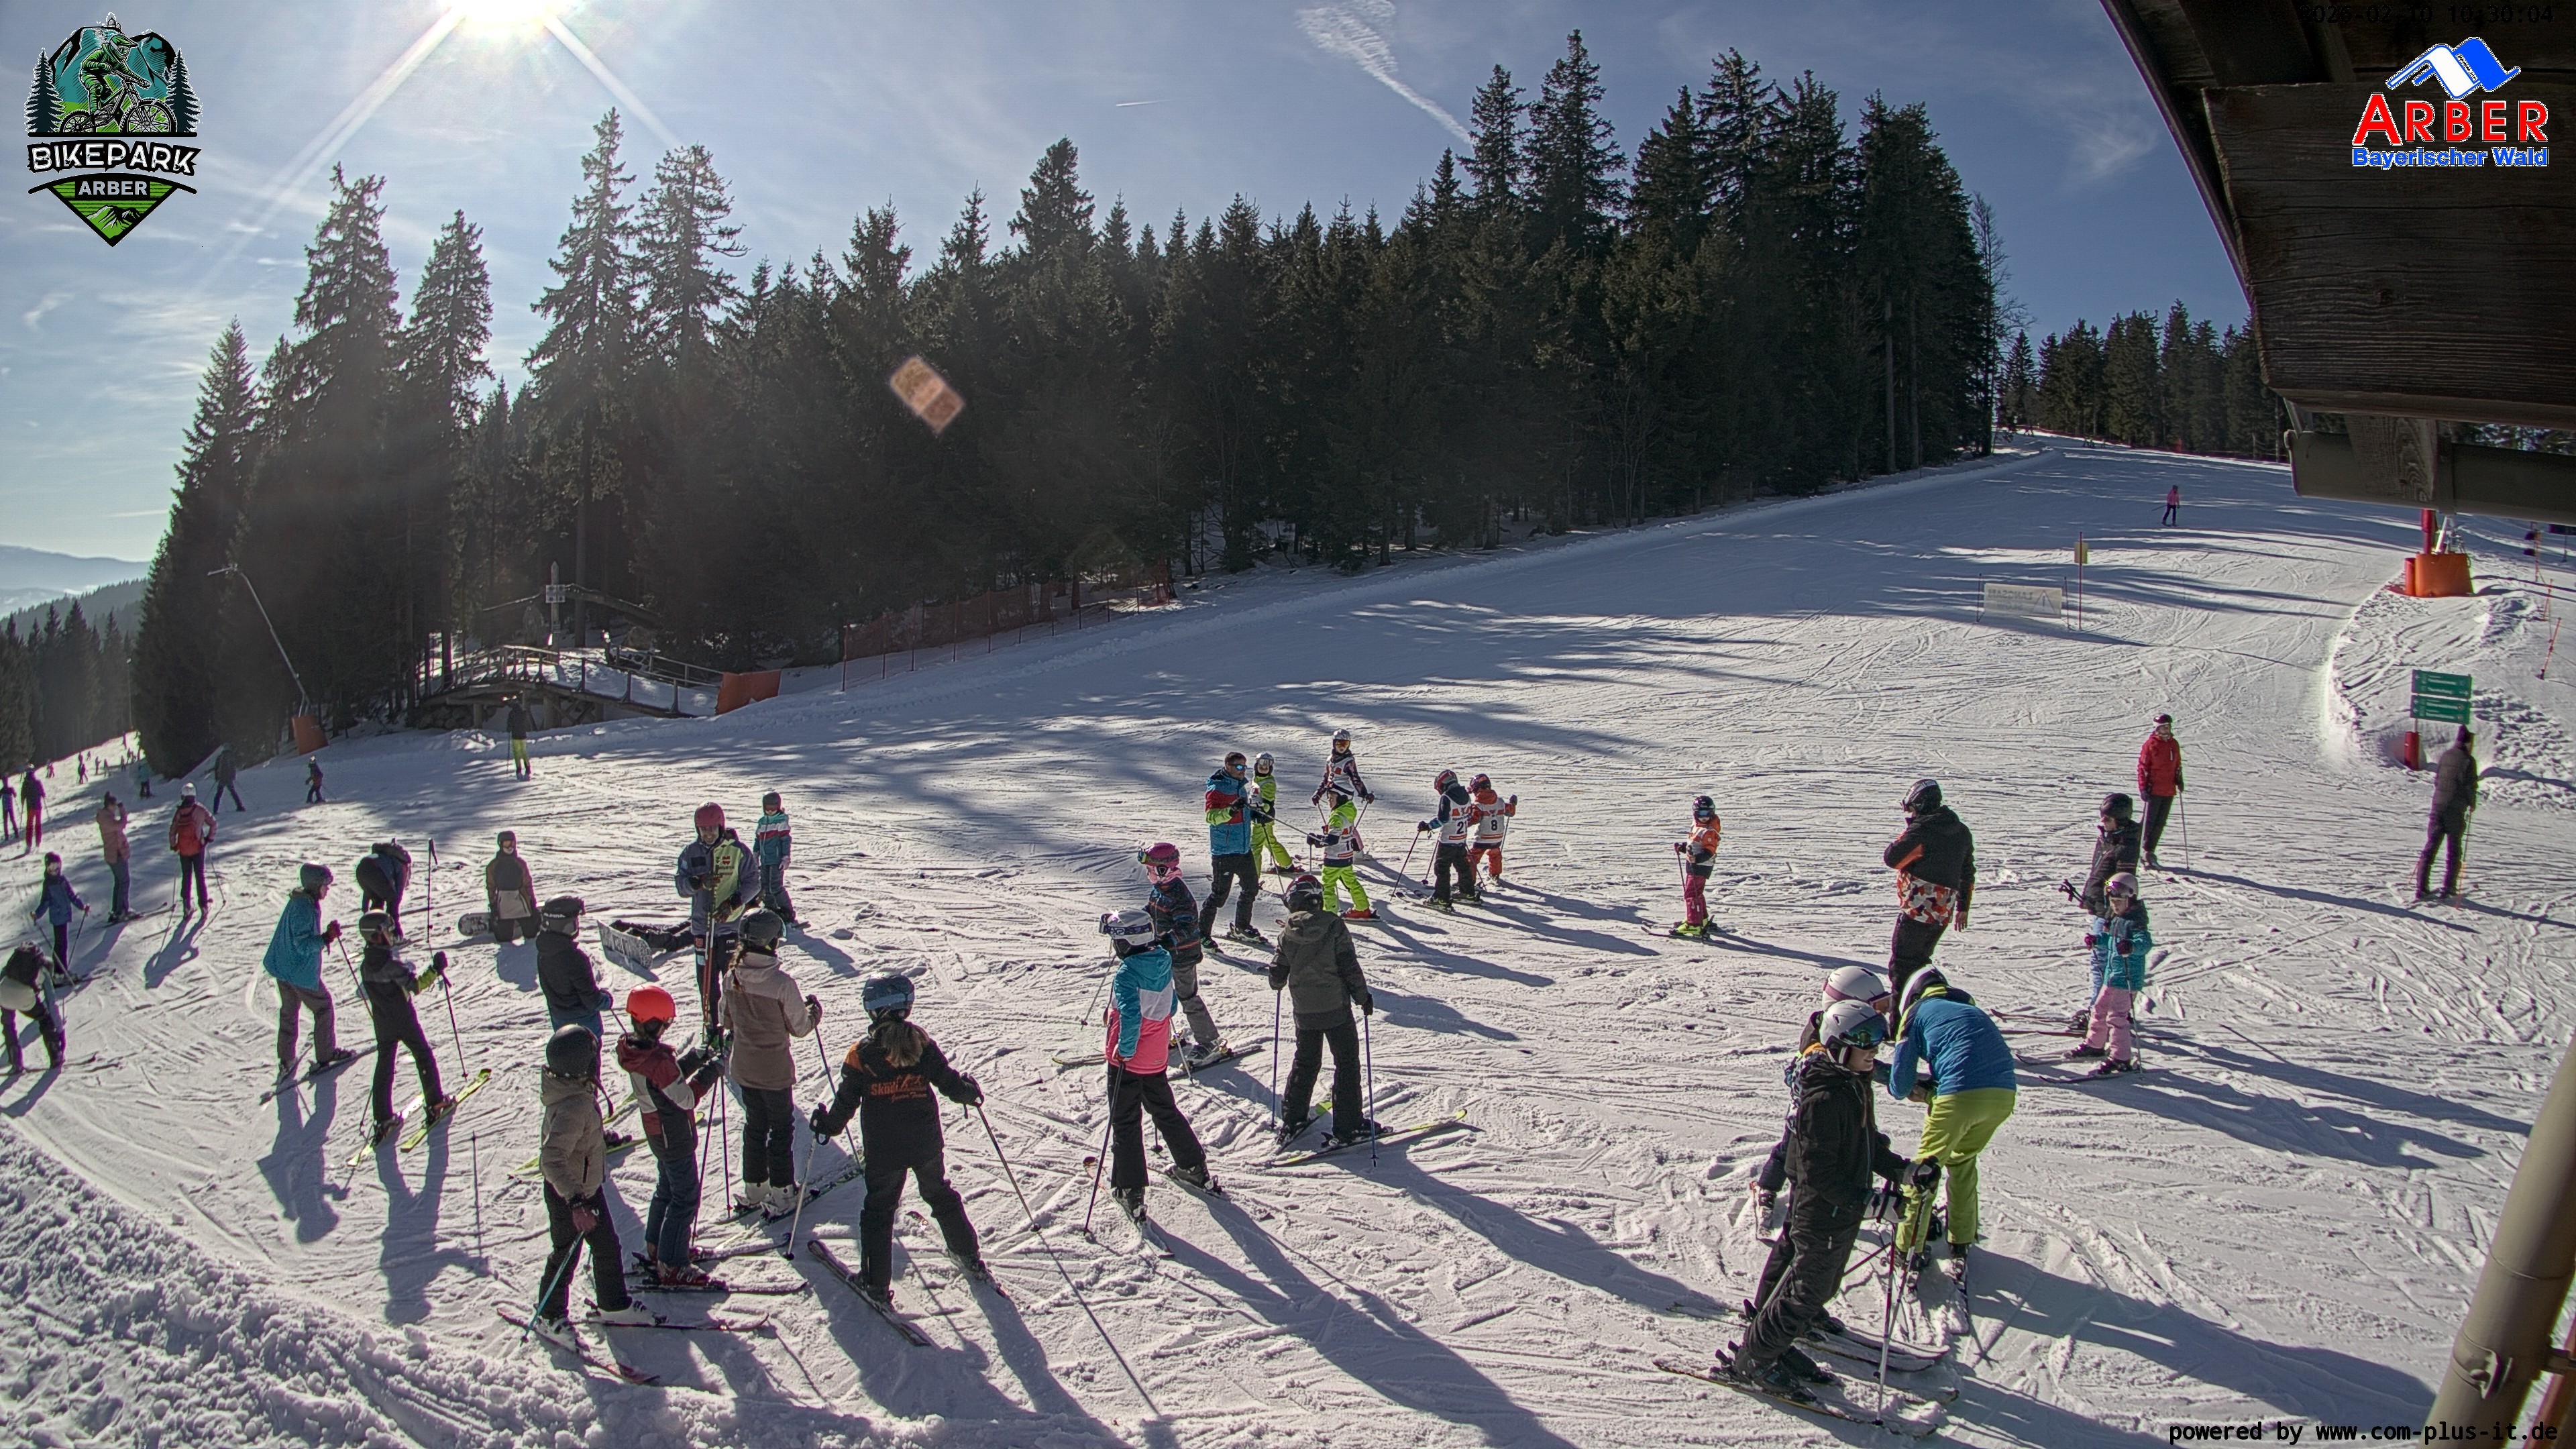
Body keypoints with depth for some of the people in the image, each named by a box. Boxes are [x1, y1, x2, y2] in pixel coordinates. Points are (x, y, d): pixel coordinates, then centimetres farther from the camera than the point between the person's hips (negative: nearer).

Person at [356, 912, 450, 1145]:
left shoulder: (365, 965, -2)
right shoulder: (391, 964, -23)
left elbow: (366, 991, 11)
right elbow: (416, 986, -23)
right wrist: (435, 970, -20)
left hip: (382, 1024, 6)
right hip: (404, 1021, -6)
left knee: (384, 1067, 10)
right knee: (424, 1057, 12)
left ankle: (383, 1120, 9)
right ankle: (435, 1102, 16)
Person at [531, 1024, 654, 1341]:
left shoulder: (575, 1090, -7)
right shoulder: (573, 1106, -36)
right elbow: (551, 1159, -41)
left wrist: (600, 1137, 33)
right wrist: (575, 1201, -46)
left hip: (587, 1187, 9)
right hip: (568, 1196, -9)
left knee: (607, 1245, 20)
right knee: (566, 1255, 12)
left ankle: (614, 1305, 37)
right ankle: (547, 1317, 34)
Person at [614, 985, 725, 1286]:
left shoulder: (634, 1049, -3)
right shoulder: (657, 1060, -33)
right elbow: (686, 1098, -27)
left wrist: (695, 1056, -3)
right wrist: (711, 1070, -20)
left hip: (658, 1131, 10)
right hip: (674, 1136, -10)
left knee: (667, 1189, 26)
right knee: (685, 1197, 2)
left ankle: (655, 1250, 41)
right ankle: (671, 1267, 9)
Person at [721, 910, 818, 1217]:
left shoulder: (732, 978, -9)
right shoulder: (782, 983, -25)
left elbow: (726, 1020, 5)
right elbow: (799, 1028, -14)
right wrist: (814, 1010, 6)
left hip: (744, 1068, 5)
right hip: (775, 1071, -5)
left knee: (754, 1126, 21)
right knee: (782, 1128, 12)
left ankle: (753, 1190, 32)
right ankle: (781, 1196, 19)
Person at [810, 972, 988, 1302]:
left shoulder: (861, 1053, -12)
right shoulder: (922, 1043, -8)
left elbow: (846, 1102, -7)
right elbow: (949, 1082, -5)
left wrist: (825, 1123, 12)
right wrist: (972, 1092, 16)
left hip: (882, 1151, -2)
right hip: (927, 1146, 3)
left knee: (879, 1211, 13)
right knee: (941, 1198, 22)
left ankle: (877, 1284, 14)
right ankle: (971, 1261, 32)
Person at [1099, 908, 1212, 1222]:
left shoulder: (1127, 974, -25)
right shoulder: (1163, 963, -2)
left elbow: (1131, 1016, -35)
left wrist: (1124, 1050, -24)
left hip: (1128, 1060, -7)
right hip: (1157, 1058, 7)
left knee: (1125, 1124, 5)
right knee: (1165, 1111, 24)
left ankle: (1130, 1192, 9)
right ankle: (1194, 1168, 34)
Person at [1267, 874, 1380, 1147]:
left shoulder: (1287, 934, -3)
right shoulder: (1334, 926, -12)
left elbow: (1277, 977, 4)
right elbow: (1350, 967, -11)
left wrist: (1277, 983, 27)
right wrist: (1363, 997, 0)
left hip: (1304, 1011, 4)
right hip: (1336, 1007, -4)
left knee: (1305, 1062, 18)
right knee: (1347, 1062, 7)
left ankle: (1291, 1120, 22)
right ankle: (1348, 1125, 7)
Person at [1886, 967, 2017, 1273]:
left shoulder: (1916, 1011, 11)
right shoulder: (1970, 1006, 28)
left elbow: (1900, 1082, 8)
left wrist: (1901, 1089, 30)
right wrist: (1930, 1084, 23)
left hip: (1960, 1096, -5)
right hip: (2004, 1094, 6)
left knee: (1926, 1166, 11)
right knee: (1962, 1161, 26)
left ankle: (1908, 1248, 13)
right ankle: (1961, 1243, 30)